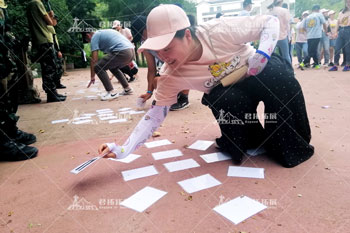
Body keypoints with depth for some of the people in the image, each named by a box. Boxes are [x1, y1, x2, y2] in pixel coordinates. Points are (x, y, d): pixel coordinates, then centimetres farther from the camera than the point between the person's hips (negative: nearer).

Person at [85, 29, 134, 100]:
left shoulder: (94, 37, 9)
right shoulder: (105, 32, 32)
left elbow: (94, 59, 3)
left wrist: (92, 77, 7)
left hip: (122, 52, -9)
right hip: (132, 52, 9)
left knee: (98, 67, 0)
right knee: (113, 67, 31)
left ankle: (111, 93, -4)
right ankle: (127, 89, 30)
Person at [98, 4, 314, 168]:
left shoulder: (220, 31, -31)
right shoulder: (171, 76, -23)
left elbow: (271, 21, -18)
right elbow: (155, 115, -21)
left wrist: (263, 52, -36)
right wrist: (123, 150, -30)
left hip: (260, 74, 0)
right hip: (233, 93, 1)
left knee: (277, 74, -33)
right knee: (226, 101, -33)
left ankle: (295, 143, -11)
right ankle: (252, 138, -1)